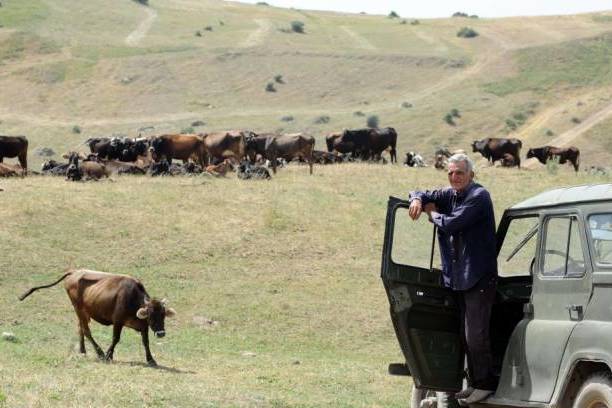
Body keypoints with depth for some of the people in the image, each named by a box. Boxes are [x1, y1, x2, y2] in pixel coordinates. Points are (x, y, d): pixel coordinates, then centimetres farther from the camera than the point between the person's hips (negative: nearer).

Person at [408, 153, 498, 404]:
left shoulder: (479, 197, -14)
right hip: (458, 278, 9)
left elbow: (452, 223, -22)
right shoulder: (450, 195, 11)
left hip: (479, 279, -9)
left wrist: (433, 214, -2)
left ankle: (485, 384, -2)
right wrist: (417, 199, -5)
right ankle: (475, 383, 21)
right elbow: (423, 195, 20)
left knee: (475, 335, -10)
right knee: (466, 336, 14)